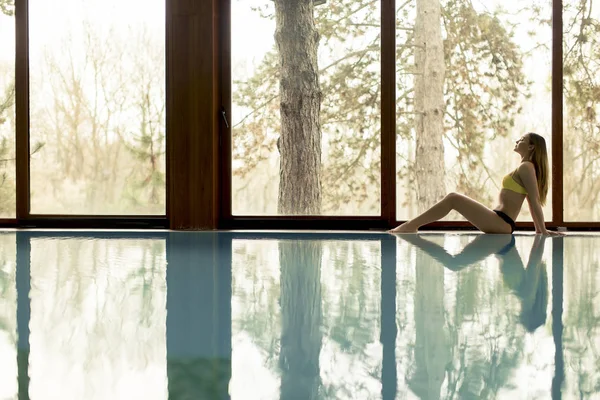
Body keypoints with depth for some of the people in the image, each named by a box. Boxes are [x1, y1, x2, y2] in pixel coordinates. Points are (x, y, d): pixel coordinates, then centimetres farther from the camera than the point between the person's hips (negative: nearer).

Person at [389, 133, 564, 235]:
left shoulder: (526, 167, -9)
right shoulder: (526, 168, 22)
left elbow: (535, 200, -11)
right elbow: (532, 201, 24)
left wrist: (543, 230, -10)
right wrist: (539, 229, 26)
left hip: (500, 222, -11)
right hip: (501, 223, 11)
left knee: (453, 198, -14)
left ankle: (412, 225, -13)